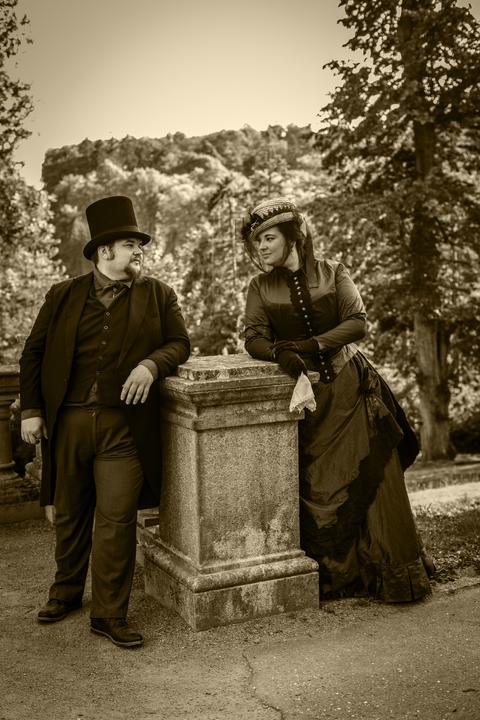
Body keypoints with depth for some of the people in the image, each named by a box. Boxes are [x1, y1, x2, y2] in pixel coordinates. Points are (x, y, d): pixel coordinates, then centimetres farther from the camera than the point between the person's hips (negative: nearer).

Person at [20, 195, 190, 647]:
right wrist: (31, 409, 3)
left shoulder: (157, 295, 7)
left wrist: (151, 364, -13)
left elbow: (179, 343, 8)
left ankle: (109, 614, 8)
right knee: (70, 515, 15)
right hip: (67, 421, 2)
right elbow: (33, 354, 10)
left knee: (116, 519, -5)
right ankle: (66, 591, 37)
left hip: (124, 426, -1)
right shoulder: (63, 295, 7)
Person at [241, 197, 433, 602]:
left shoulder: (333, 274, 2)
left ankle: (396, 573, 10)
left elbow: (358, 322, -8)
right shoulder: (261, 288, 5)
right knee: (313, 486, -2)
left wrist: (310, 344, -20)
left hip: (350, 390, 0)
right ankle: (331, 576, 11)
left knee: (371, 476, -2)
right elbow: (254, 338, -7)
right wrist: (283, 354, -27)